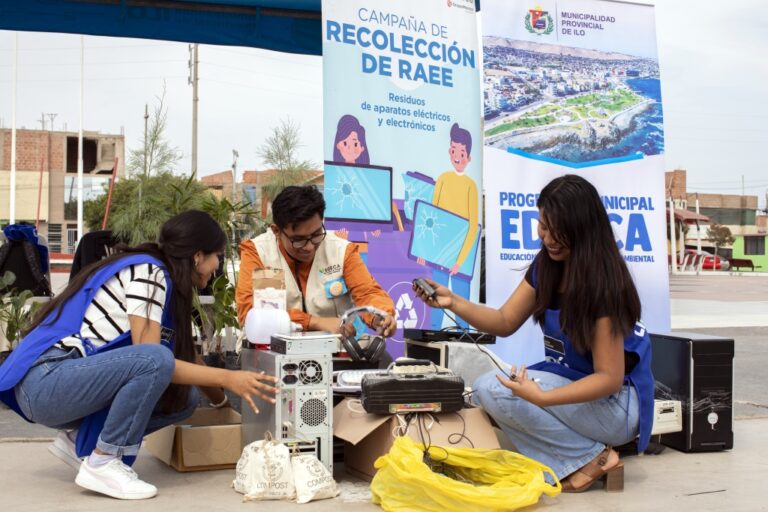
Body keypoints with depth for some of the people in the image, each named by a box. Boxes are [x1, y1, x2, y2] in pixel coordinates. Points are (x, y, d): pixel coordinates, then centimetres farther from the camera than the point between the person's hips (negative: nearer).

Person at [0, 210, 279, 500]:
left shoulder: (166, 280, 14)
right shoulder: (148, 270, -13)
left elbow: (185, 353, 22)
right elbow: (151, 357, -21)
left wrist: (221, 399, 29)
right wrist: (227, 378, -19)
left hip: (70, 380, 9)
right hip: (45, 381, -9)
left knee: (185, 398, 3)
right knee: (156, 360, -30)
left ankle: (79, 440, 8)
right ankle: (102, 463, -16)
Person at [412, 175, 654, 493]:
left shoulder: (603, 284, -25)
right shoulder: (545, 266, -1)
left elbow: (609, 378, -25)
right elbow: (505, 322, 3)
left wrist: (541, 397, -38)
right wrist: (453, 302, -14)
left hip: (616, 402, -8)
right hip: (569, 382, 8)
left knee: (497, 390, -22)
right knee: (483, 389, -9)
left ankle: (590, 458, -10)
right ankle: (566, 462, -6)